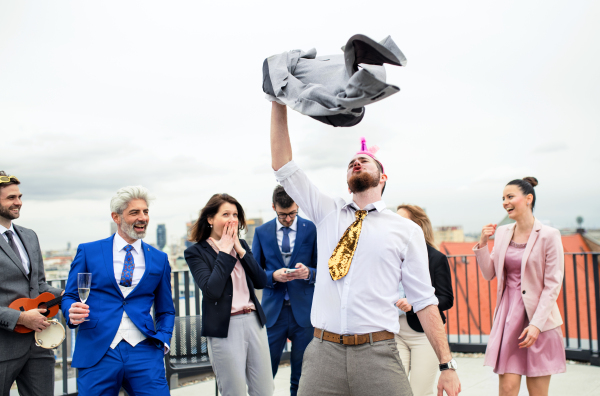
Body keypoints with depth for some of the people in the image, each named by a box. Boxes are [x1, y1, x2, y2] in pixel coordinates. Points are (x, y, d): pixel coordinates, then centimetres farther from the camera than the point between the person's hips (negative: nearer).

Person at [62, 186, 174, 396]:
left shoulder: (159, 259, 12)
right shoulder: (88, 252, 7)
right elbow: (69, 297, 9)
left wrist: (163, 340, 2)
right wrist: (73, 312, -13)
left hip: (144, 353, 1)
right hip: (96, 353, -1)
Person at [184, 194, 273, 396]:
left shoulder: (241, 244, 11)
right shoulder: (196, 252, -5)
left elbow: (261, 282, 3)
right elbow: (212, 290, -18)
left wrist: (240, 250, -6)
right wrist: (225, 251, -13)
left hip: (254, 321, 5)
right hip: (225, 328, -5)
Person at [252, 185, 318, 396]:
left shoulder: (312, 229, 0)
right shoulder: (261, 232, 5)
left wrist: (308, 272, -19)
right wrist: (273, 276, -14)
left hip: (304, 310, -1)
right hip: (273, 310, 1)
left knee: (302, 376, 10)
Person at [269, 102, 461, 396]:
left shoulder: (407, 231, 5)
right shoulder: (328, 213, 13)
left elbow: (424, 301, 3)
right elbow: (283, 165, 9)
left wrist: (447, 366, -3)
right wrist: (279, 104, 2)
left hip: (378, 355, -2)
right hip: (323, 353, 2)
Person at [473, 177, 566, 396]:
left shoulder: (549, 235, -8)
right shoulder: (502, 232, 7)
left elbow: (553, 285, -9)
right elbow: (489, 274, 12)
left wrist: (536, 324, -15)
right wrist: (482, 244, -2)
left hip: (539, 319, -3)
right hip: (508, 315, 4)